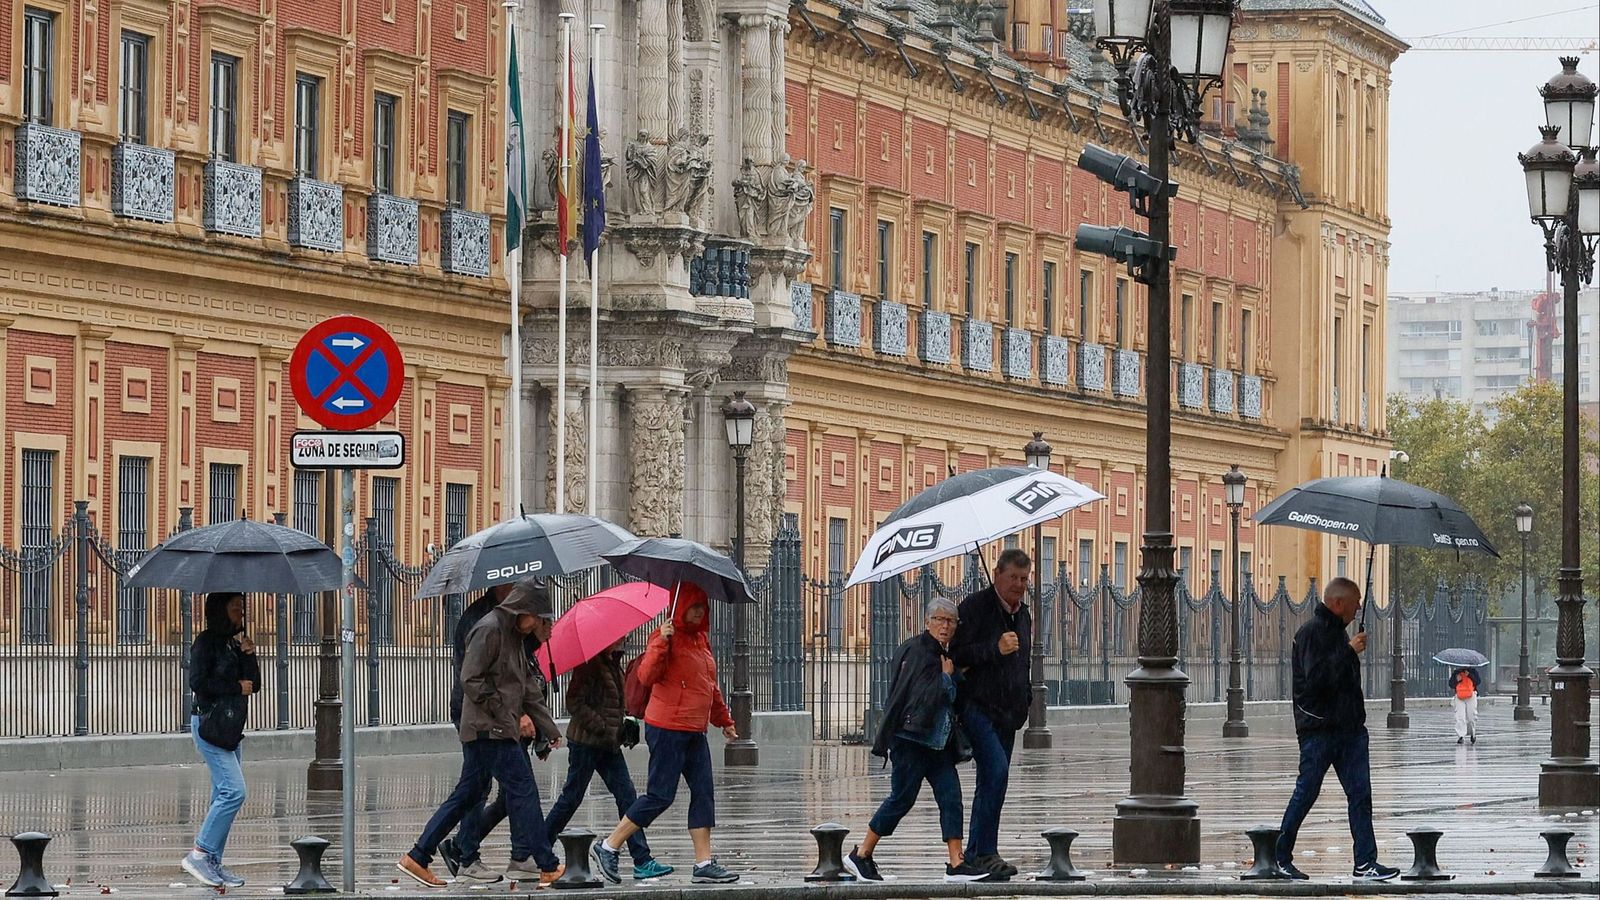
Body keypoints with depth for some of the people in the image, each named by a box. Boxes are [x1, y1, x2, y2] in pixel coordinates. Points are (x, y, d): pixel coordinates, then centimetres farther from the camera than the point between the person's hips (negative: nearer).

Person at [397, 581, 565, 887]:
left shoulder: (514, 635, 20)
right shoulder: (489, 630, -11)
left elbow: (529, 688, 24)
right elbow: (471, 681, -17)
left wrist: (549, 730, 19)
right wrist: (510, 716, -15)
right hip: (490, 731, -10)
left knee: (467, 795, 11)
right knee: (523, 790, -7)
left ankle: (417, 858, 13)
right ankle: (548, 867, -5)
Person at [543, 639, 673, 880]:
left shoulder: (613, 663, 13)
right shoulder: (591, 664, -14)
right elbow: (575, 703, -18)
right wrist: (601, 728, -21)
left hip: (609, 743, 8)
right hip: (586, 741, -8)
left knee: (627, 795, 0)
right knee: (571, 798, 0)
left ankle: (642, 860, -2)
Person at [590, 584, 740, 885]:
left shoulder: (700, 640, 16)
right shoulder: (669, 637, -10)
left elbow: (711, 686, 28)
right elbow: (646, 676, -23)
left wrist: (724, 720, 32)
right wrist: (661, 643, -32)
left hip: (695, 732, 9)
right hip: (668, 729, -9)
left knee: (703, 794, 3)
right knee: (660, 796, -7)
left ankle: (704, 864, 4)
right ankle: (608, 848, 4)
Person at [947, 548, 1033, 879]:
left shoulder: (1023, 615, 18)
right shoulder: (975, 607, -7)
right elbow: (955, 654, -13)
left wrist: (1025, 697, 19)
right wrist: (995, 649, -21)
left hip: (1007, 712, 8)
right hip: (976, 706, -8)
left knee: (991, 780, 9)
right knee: (996, 769, -23)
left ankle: (974, 853, 16)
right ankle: (985, 850, -21)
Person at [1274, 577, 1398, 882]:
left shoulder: (1337, 631, 17)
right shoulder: (1311, 632, -11)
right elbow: (1317, 678, -23)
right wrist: (1349, 651, -18)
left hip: (1349, 728, 8)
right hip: (1318, 728, -8)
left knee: (1360, 794, -1)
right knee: (1306, 794, 0)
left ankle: (1365, 863, -3)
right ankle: (1281, 859, 13)